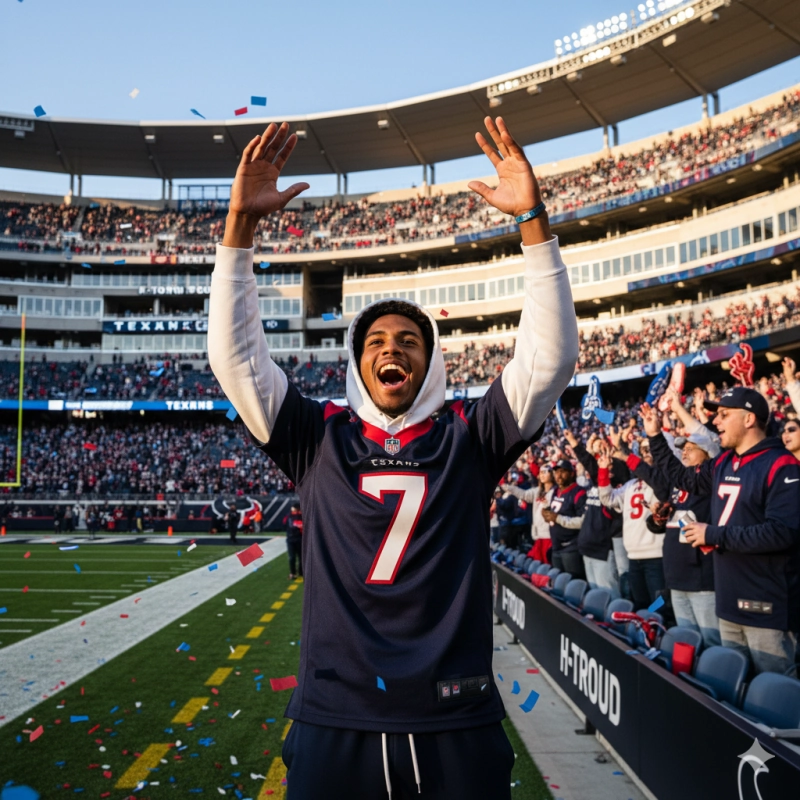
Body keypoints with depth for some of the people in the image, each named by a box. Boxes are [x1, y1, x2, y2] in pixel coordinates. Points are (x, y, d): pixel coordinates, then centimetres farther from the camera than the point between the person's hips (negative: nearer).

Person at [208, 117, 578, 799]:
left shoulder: (468, 438, 3)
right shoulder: (320, 439, 5)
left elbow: (551, 355, -6)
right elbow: (235, 354, 0)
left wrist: (534, 218, -13)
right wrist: (241, 223, -8)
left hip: (457, 725, 0)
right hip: (333, 724, 1)